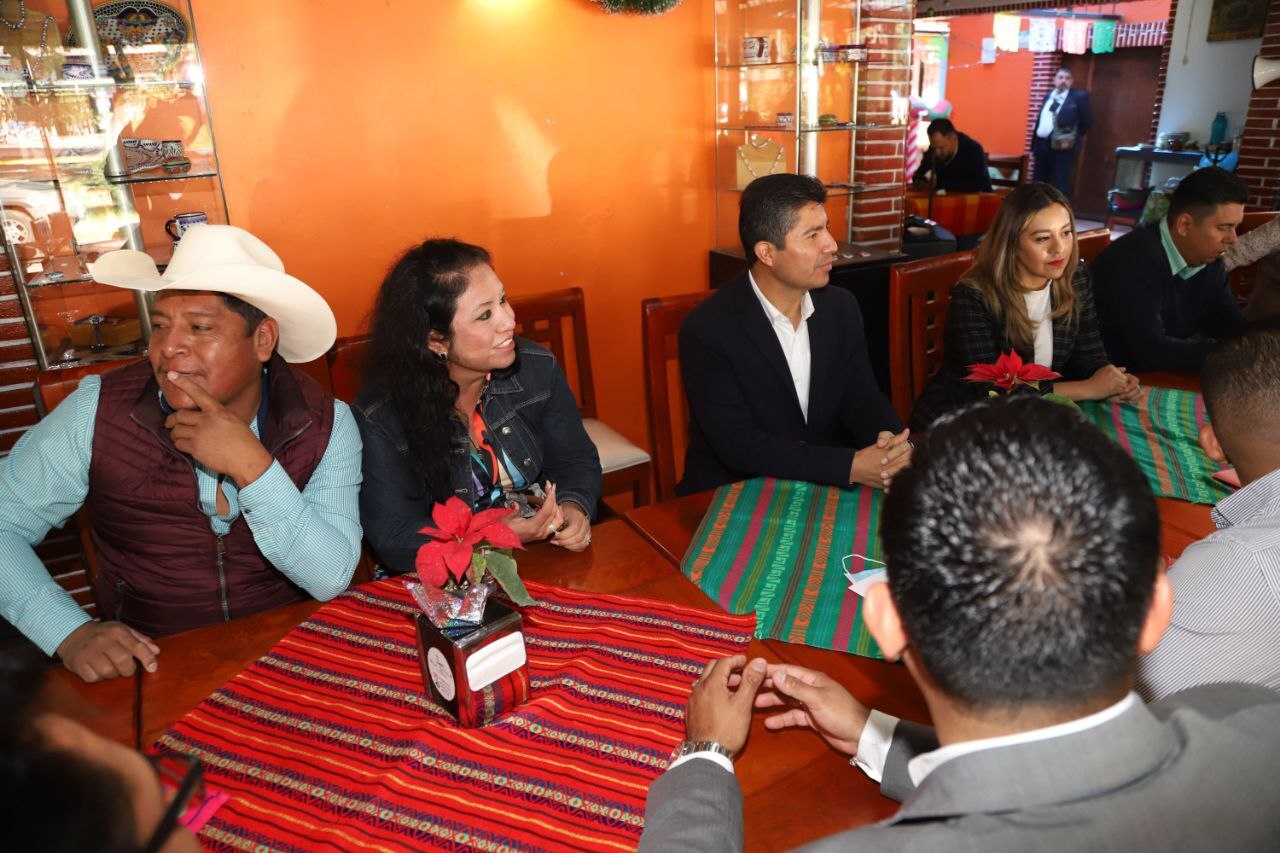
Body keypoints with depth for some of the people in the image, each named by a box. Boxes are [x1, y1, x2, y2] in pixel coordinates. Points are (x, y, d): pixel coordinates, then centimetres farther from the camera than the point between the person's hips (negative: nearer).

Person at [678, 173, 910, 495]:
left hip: (829, 489, 5)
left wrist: (894, 444, -19)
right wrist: (850, 466, -27)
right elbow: (736, 442, -21)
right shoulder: (709, 328, -17)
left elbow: (862, 398, 4)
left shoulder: (842, 308, 1)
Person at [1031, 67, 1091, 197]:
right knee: (1038, 181, 11)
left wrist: (1073, 139, -1)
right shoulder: (1049, 95, 15)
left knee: (1060, 183, -4)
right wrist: (1034, 144, 12)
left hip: (1062, 146, -6)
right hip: (1042, 143, 6)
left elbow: (1087, 120, -1)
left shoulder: (1079, 96, -3)